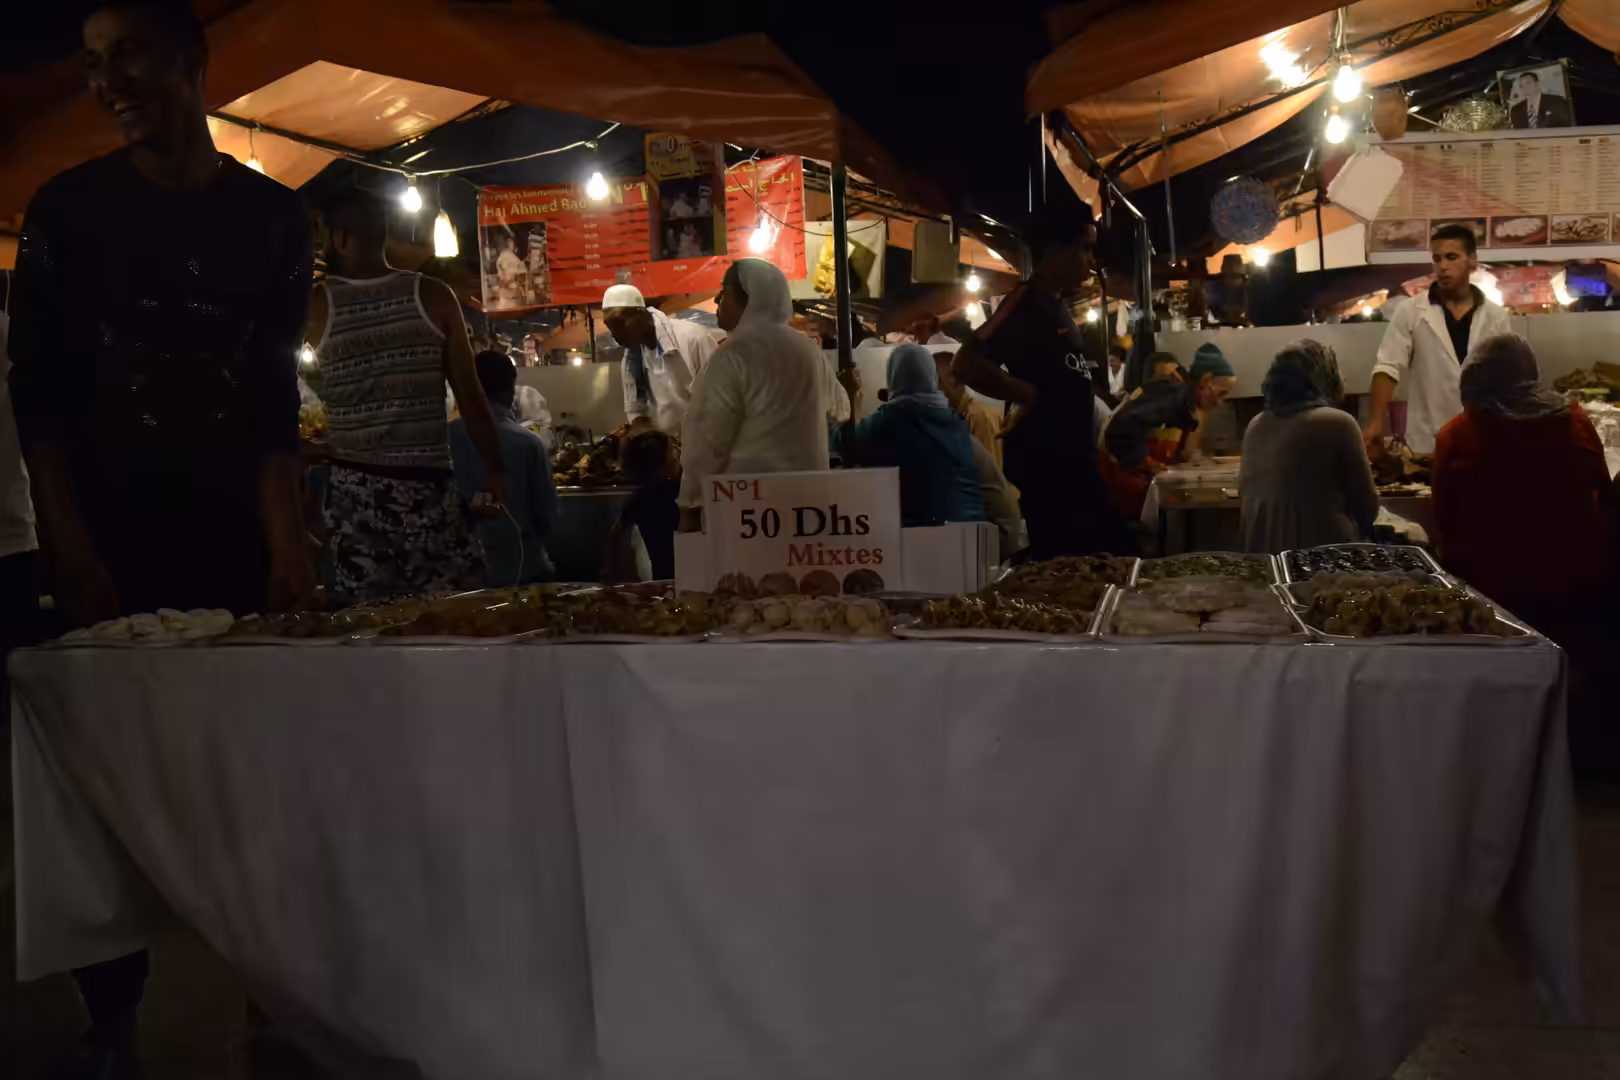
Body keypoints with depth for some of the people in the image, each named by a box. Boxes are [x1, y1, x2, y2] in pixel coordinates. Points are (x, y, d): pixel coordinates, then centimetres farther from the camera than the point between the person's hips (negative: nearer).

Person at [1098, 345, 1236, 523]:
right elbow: (1124, 426, -32)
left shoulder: (1187, 401, 11)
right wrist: (1146, 463, -23)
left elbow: (1181, 455, 11)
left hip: (1141, 480, 9)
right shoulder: (1172, 394, -18)